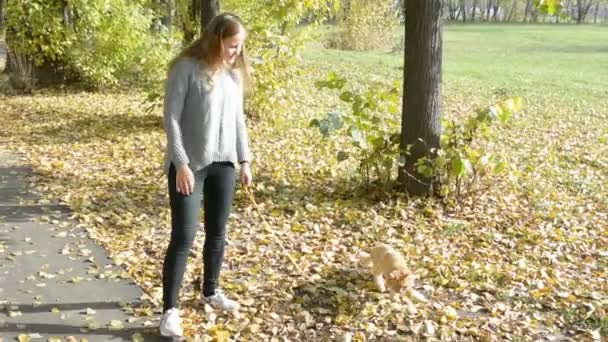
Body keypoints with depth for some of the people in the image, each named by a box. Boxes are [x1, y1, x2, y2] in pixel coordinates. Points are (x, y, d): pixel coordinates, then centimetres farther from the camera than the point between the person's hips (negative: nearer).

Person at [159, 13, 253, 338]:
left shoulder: (234, 72, 7)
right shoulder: (186, 68, -12)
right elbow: (171, 118, -13)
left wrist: (245, 159, 12)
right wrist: (181, 164, -18)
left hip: (223, 164, 6)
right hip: (189, 165, -6)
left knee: (217, 233, 14)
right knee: (183, 237, -5)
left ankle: (210, 291, 33)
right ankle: (170, 309, 5)